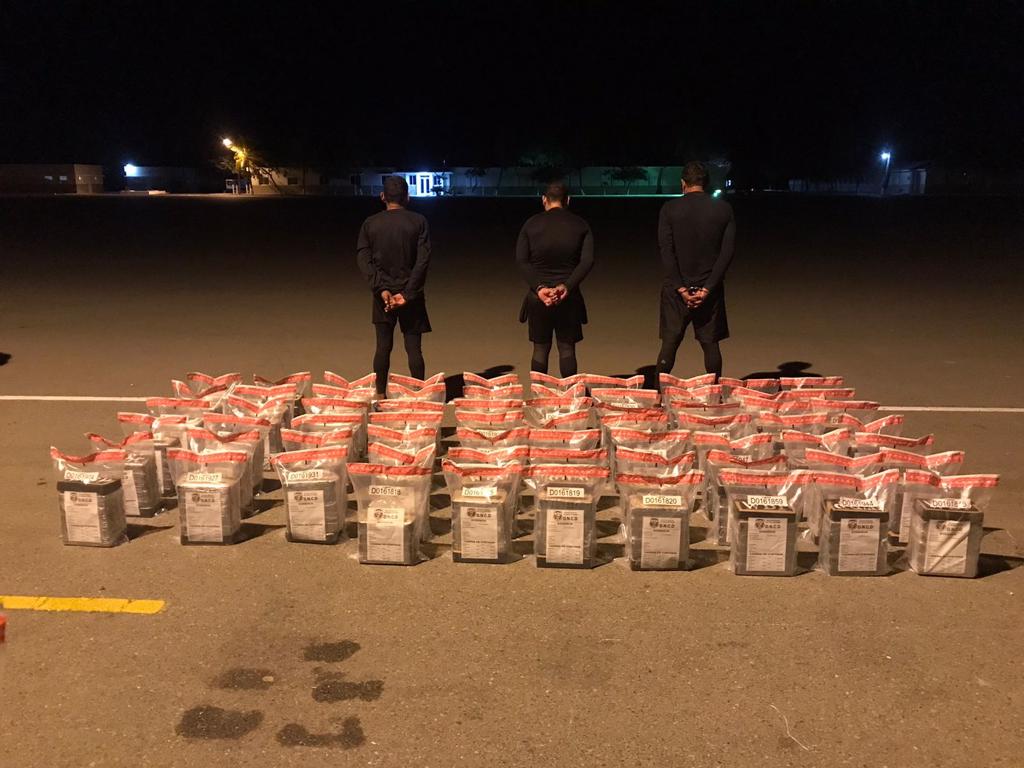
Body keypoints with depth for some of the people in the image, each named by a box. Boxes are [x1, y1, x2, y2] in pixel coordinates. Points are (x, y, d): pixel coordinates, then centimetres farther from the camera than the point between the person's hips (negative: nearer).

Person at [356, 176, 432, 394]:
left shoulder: (370, 223, 2)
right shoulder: (418, 222, -3)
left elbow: (363, 259, -6)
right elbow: (423, 259, -11)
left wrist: (382, 289, -12)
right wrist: (408, 293, -13)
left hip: (383, 294, 2)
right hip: (410, 294, -1)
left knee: (383, 347, 10)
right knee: (414, 348, 3)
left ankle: (380, 395, 13)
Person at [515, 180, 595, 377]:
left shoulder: (532, 223, 1)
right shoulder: (580, 225, 2)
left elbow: (521, 260, -8)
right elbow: (588, 261, -9)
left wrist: (538, 287, -13)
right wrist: (567, 286, -15)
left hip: (538, 295, 0)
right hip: (569, 296, 0)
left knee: (540, 348, 10)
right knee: (567, 348, 8)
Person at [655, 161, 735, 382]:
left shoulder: (670, 208, -3)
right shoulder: (723, 209, 1)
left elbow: (666, 251, -9)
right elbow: (727, 252, -5)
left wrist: (680, 288, -9)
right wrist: (707, 288, -8)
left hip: (677, 288, -1)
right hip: (710, 289, 1)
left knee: (669, 345, 5)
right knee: (711, 344, 9)